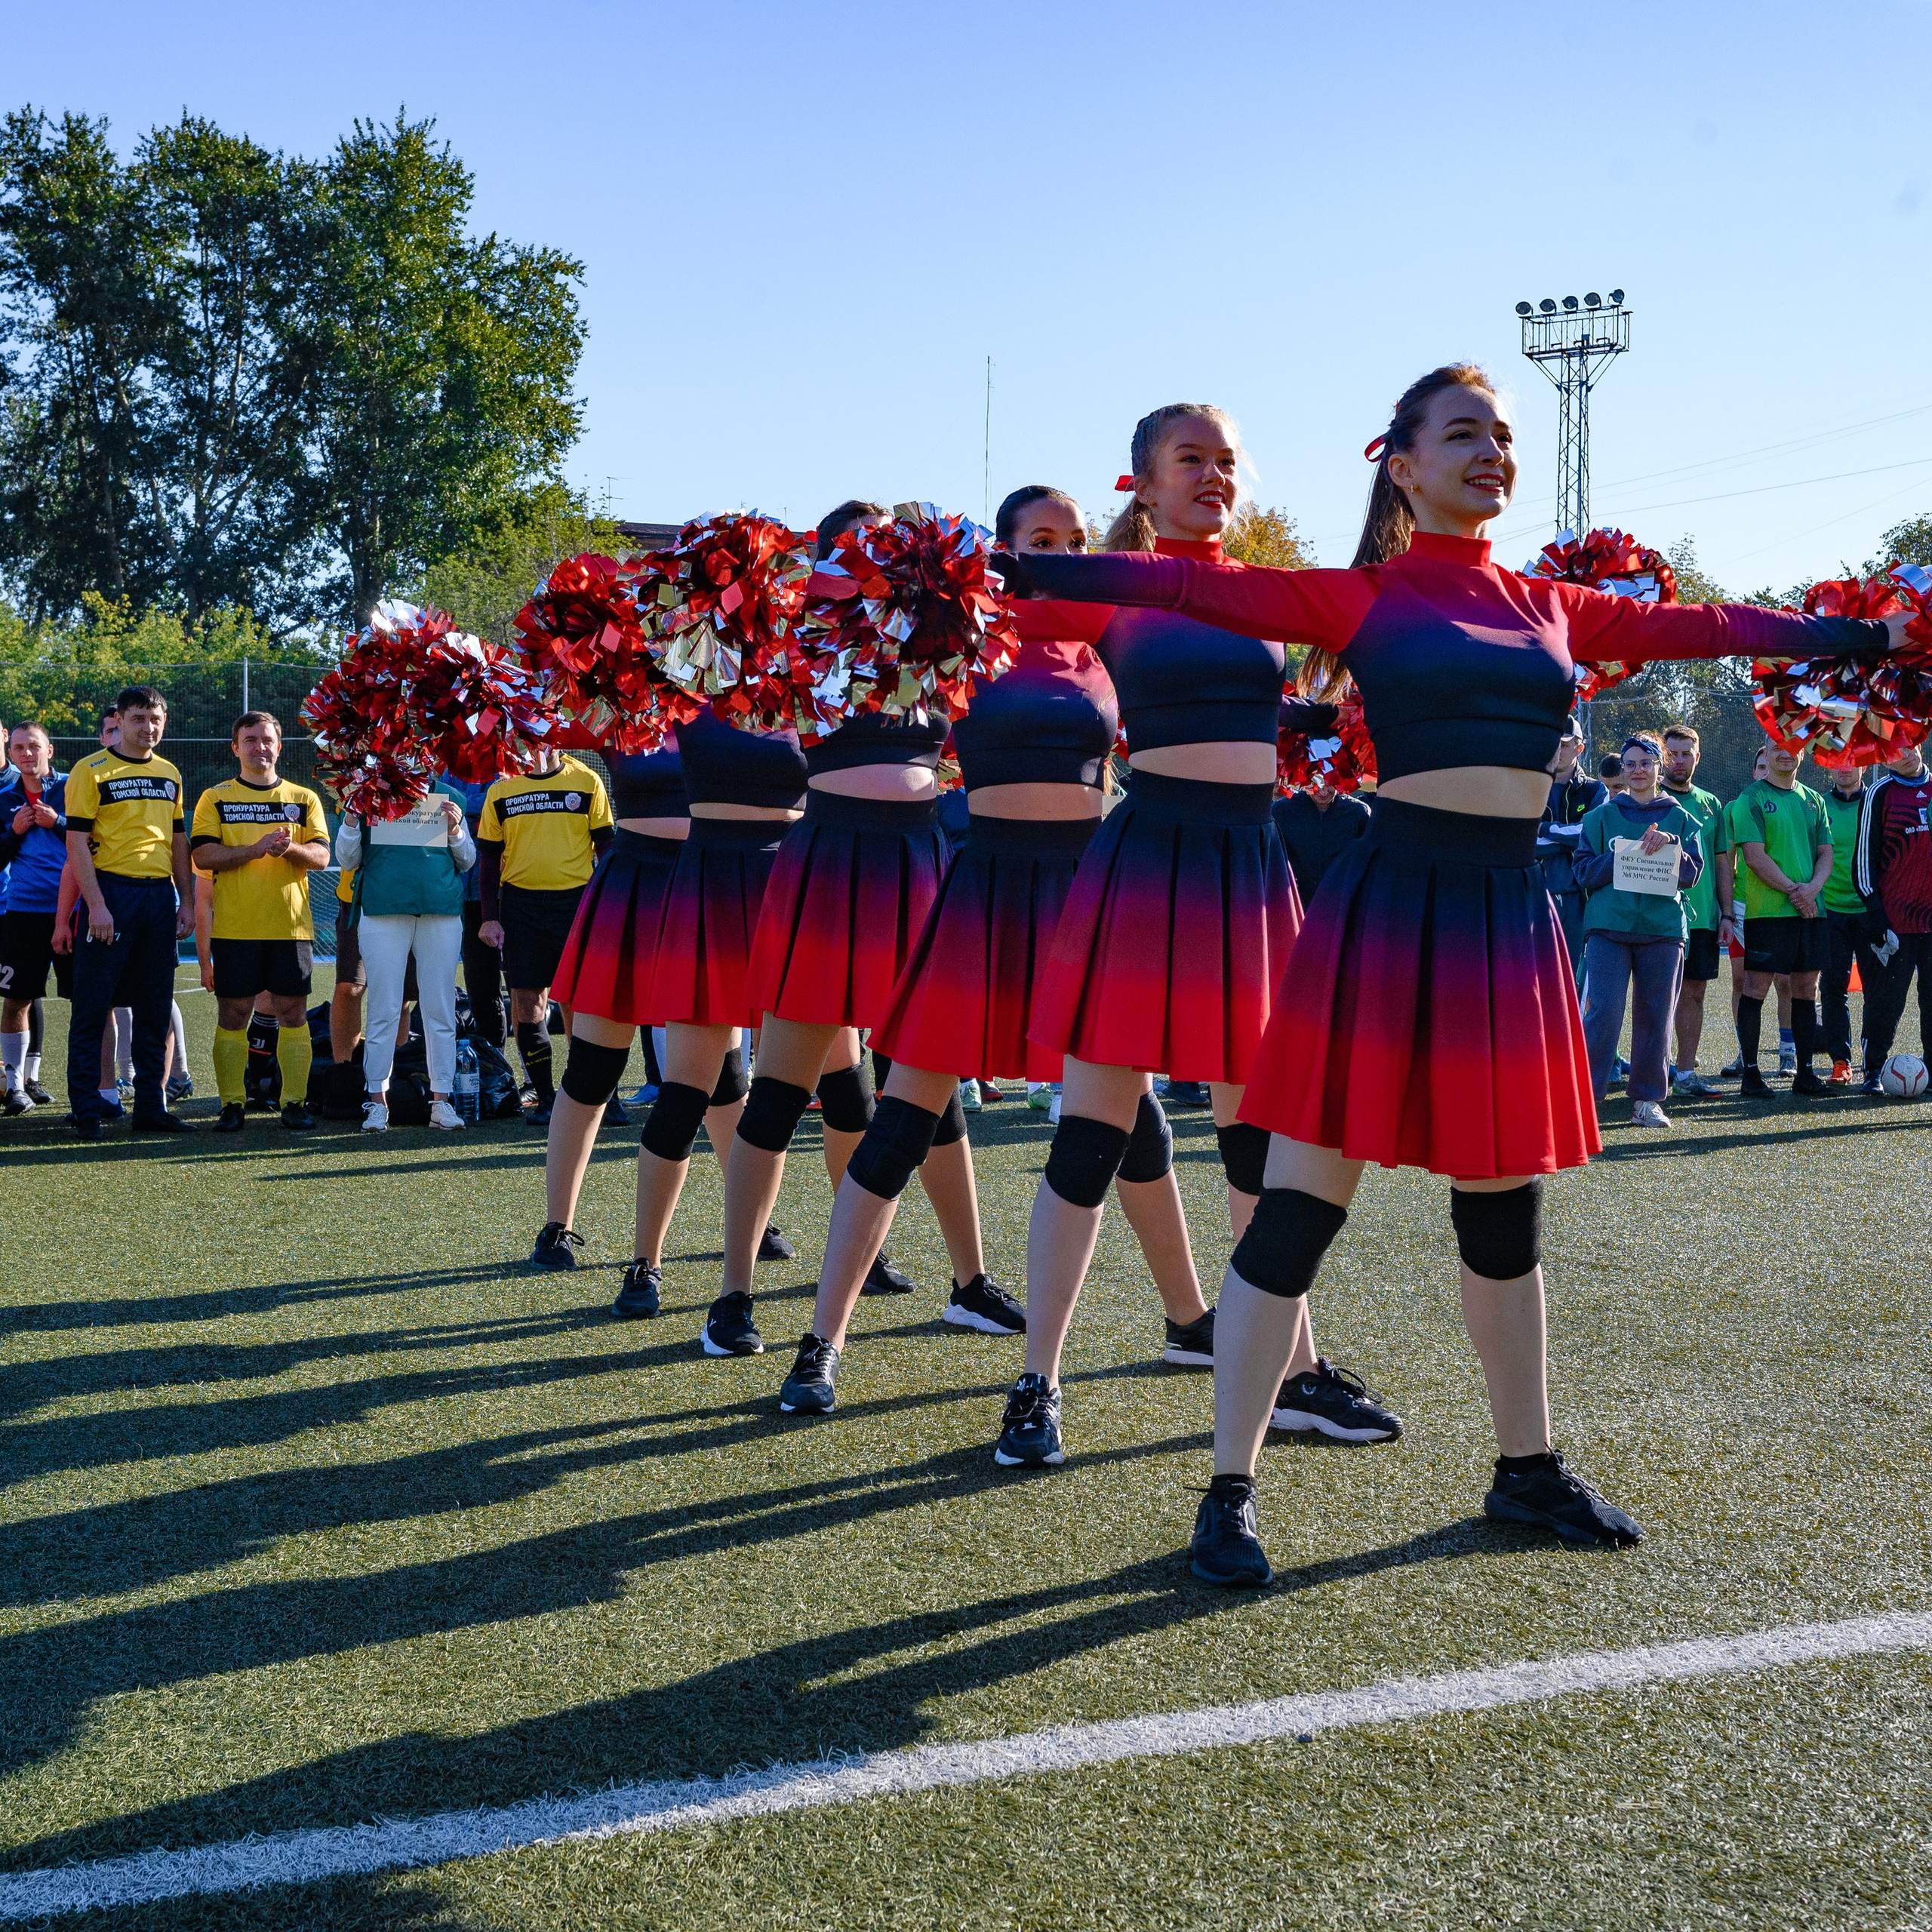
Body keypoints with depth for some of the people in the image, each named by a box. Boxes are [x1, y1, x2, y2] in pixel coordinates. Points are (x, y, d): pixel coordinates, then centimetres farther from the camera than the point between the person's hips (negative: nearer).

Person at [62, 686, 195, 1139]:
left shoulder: (169, 775, 15)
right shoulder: (92, 771, -2)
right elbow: (77, 843, -7)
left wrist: (186, 901, 11)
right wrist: (96, 905, -15)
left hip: (160, 897, 5)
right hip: (112, 893, -5)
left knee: (155, 1008, 8)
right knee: (93, 1008, -3)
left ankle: (151, 1107, 15)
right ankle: (86, 1113, 3)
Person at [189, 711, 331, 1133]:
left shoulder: (304, 799, 12)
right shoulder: (215, 798, 7)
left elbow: (321, 856, 3)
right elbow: (202, 855, -5)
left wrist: (289, 848, -18)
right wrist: (257, 848, -16)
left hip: (291, 924, 1)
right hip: (234, 927, -1)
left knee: (293, 1013, 1)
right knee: (233, 1014, 1)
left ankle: (294, 1102, 7)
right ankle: (232, 1103, 7)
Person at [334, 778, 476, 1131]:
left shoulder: (449, 798, 12)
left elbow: (467, 862, 15)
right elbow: (347, 860, 9)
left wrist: (455, 830, -3)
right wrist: (351, 821, -7)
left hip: (442, 913, 1)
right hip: (383, 910, -1)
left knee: (440, 1009, 3)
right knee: (384, 1009, -1)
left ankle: (441, 1100, 9)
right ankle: (377, 1101, 5)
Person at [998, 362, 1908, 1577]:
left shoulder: (1553, 609, 14)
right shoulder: (1360, 599, 0)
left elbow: (1705, 626, 23)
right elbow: (1192, 586, -8)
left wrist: (1870, 634, 31)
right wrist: (1012, 569, -16)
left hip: (1510, 914, 5)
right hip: (1393, 904, -5)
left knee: (1505, 1207, 15)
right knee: (1301, 1205, -5)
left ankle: (1528, 1468, 30)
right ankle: (1230, 1493, 5)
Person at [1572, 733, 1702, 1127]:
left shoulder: (1678, 819, 12)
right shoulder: (1603, 816, 10)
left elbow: (1692, 873, 4)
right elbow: (1585, 871, 3)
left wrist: (1670, 845, -14)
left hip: (1662, 927, 2)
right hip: (1609, 925, -2)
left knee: (1655, 1014, 3)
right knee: (1604, 1012, -12)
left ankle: (1647, 1098, 13)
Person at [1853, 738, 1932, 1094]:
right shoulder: (1881, 794, -1)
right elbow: (1865, 855, -3)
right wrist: (1875, 911, -10)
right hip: (1896, 917, -4)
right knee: (1887, 998, -2)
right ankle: (1874, 1070, 8)